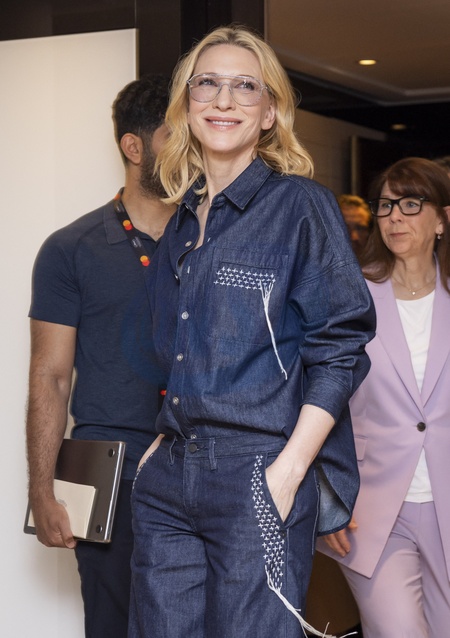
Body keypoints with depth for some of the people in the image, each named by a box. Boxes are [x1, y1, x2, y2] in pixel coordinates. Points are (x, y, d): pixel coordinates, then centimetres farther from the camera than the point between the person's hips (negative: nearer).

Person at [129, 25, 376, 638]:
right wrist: (166, 441, 11)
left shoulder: (300, 204, -3)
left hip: (258, 478, -6)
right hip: (168, 480, 6)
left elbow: (340, 348, -8)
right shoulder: (181, 222, 15)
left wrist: (287, 471, -16)